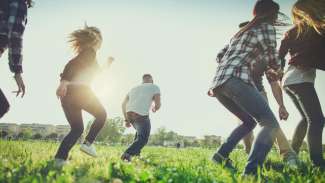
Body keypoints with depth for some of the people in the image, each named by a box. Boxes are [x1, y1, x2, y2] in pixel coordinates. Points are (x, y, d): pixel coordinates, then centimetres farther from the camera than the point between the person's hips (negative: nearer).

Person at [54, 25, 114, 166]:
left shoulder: (85, 52, 27)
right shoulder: (90, 51, 1)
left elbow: (94, 72, 39)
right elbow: (73, 64, -17)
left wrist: (107, 65, 42)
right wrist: (64, 82, -30)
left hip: (68, 92, 8)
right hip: (79, 90, -8)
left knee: (77, 129, 11)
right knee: (101, 115, 12)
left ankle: (59, 158, -2)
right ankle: (88, 143, 0)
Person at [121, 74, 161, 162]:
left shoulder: (134, 89, 26)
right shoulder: (155, 87, 9)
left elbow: (123, 104, 20)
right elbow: (158, 104, -4)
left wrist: (126, 120, 23)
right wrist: (155, 108, 20)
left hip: (129, 114, 7)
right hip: (141, 115, -6)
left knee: (141, 131, 32)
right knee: (142, 139, 5)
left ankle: (136, 152, 25)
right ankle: (127, 154, -20)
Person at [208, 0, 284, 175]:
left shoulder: (241, 31, 32)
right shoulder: (266, 27, 9)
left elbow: (221, 57, 31)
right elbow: (273, 61, 10)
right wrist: (276, 71, 31)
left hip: (218, 82, 9)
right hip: (236, 80, -8)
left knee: (249, 121, 24)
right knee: (271, 124, -5)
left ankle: (221, 155, 12)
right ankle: (251, 170, -21)